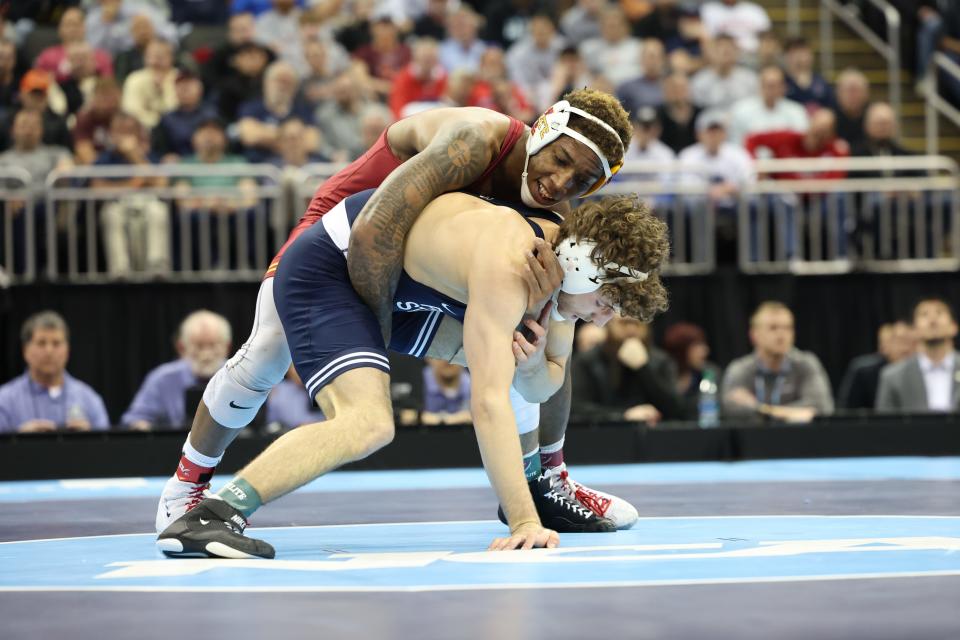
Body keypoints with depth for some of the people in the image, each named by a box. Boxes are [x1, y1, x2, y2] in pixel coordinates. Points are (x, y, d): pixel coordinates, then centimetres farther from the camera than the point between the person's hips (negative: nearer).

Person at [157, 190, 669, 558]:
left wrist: (533, 365, -19)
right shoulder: (506, 264, -35)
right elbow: (489, 404, -42)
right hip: (325, 268, -10)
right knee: (368, 422, -31)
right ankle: (207, 518, -38)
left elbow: (541, 388, 5)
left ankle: (534, 487, 33)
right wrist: (525, 524, -45)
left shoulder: (564, 254, -6)